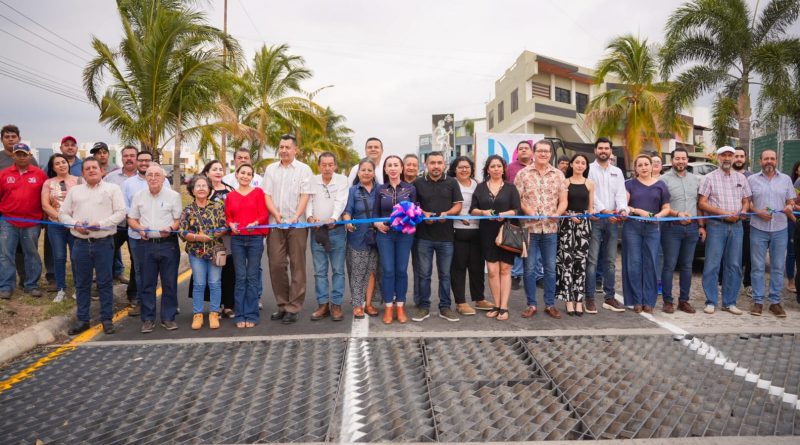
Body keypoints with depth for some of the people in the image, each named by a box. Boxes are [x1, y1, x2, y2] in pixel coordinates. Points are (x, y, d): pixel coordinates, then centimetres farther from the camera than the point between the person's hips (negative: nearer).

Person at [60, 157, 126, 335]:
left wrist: (101, 224, -16)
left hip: (104, 242, -3)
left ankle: (107, 319, 11)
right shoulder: (75, 191, 13)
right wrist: (75, 224, -7)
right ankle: (82, 319, 19)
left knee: (105, 282, 2)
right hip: (81, 243, 3)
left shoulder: (112, 189, 3)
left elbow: (120, 212, -4)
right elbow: (63, 213, 13)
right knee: (82, 283, 9)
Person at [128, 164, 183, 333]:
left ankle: (168, 318, 14)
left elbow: (179, 220, -1)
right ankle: (148, 319, 16)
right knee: (147, 283, 6)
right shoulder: (139, 196, 10)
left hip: (168, 244, -2)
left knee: (169, 283, 3)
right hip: (146, 244, 2)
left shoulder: (173, 195, 1)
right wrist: (139, 228, -6)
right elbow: (131, 219, 14)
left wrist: (170, 228, -21)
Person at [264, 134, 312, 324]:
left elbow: (305, 196, -5)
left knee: (297, 265, -2)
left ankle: (293, 308, 3)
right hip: (275, 223, 3)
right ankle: (282, 305, 15)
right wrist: (277, 215, -10)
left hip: (297, 224, -3)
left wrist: (295, 217, -18)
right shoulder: (271, 169, 14)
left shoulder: (304, 169, 5)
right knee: (276, 264, 2)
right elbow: (267, 195, 7)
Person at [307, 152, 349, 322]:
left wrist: (333, 218, -29)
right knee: (319, 271, 6)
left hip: (337, 230, -2)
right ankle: (322, 304, 13)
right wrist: (310, 216, -19)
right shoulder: (312, 181, 9)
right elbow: (308, 201, 1)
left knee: (338, 270, 2)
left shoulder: (342, 180, 2)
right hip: (316, 230, 2)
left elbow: (340, 201, -12)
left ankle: (336, 305, 9)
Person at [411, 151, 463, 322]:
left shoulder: (452, 183, 6)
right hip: (424, 236, 0)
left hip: (446, 236, 1)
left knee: (445, 274, 8)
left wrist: (447, 213, -15)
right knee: (424, 274, 5)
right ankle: (424, 306, 15)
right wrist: (423, 214, -12)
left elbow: (458, 205, 4)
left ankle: (445, 307, 18)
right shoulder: (418, 183, 5)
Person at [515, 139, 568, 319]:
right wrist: (527, 210, -18)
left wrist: (557, 213, -12)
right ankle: (531, 304, 15)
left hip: (550, 228, 2)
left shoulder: (558, 174, 8)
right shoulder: (523, 173, 1)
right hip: (529, 227, -2)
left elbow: (563, 200, 7)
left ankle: (550, 304, 19)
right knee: (529, 268, 4)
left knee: (550, 268, 8)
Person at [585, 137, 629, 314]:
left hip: (612, 220, 5)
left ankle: (609, 298, 16)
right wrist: (604, 211, -22)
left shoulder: (617, 172, 16)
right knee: (592, 260, -6)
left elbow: (621, 193, 5)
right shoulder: (589, 169, 1)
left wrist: (623, 210, -16)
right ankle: (590, 298, -1)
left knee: (611, 261, 8)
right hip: (594, 219, -5)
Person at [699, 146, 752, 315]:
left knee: (734, 265, 5)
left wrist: (743, 211, -5)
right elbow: (702, 203, -4)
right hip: (716, 225, -4)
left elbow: (746, 201, 17)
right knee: (712, 264, -4)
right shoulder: (710, 178, 2)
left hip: (736, 225, 4)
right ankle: (711, 302, 3)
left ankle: (729, 302, 14)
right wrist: (724, 213, -14)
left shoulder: (741, 178, 14)